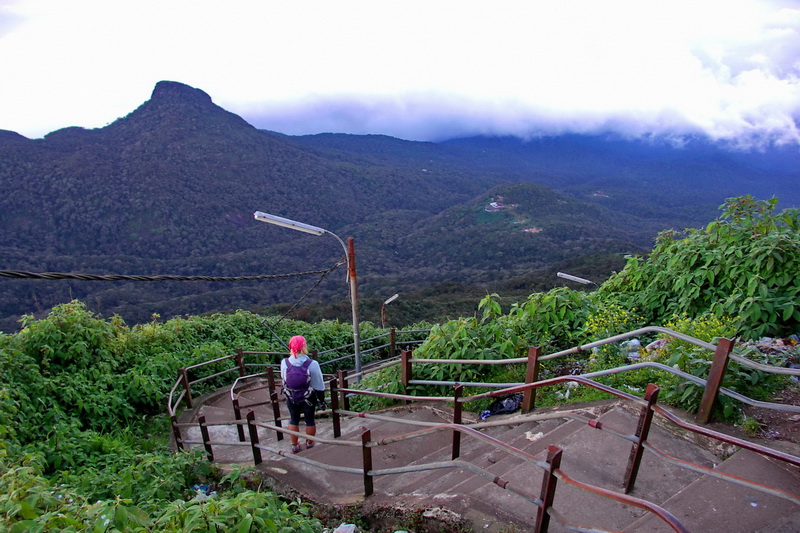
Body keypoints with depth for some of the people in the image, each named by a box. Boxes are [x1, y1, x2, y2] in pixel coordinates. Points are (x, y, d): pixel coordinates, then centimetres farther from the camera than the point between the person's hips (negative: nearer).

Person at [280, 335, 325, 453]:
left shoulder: (284, 363, -16)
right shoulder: (312, 364, -22)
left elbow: (283, 380, 2)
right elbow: (319, 385, -12)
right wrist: (321, 398, 1)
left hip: (291, 398, 2)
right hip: (308, 398, -2)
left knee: (293, 420, 21)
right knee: (310, 420, 18)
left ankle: (294, 445, 33)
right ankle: (309, 443, 37)